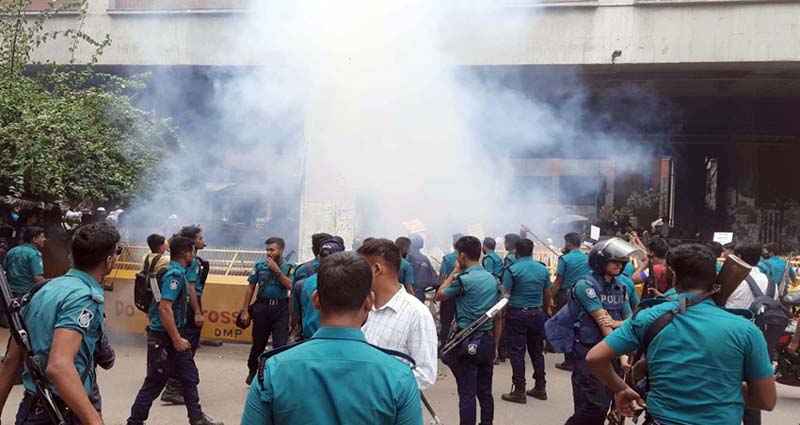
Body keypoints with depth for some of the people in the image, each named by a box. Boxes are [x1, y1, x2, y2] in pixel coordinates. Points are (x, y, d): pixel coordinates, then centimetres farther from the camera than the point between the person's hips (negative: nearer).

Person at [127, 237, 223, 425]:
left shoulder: (176, 272, 10)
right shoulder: (174, 274, -20)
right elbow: (164, 308, -27)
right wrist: (177, 339, -24)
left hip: (174, 335, 10)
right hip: (164, 338, -10)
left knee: (190, 377, 13)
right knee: (154, 382, 3)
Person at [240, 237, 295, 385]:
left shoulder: (289, 267, 1)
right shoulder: (259, 265, 4)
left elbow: (291, 286, -14)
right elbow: (250, 288, 7)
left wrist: (277, 270, -16)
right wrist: (245, 310, 4)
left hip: (281, 308, -1)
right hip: (262, 307, 1)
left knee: (280, 344, -5)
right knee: (258, 343, 14)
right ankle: (252, 373, 36)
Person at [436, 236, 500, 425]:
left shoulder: (463, 279, -14)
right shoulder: (492, 279, 7)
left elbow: (439, 296, 1)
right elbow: (498, 317, 12)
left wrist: (455, 271, 5)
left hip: (467, 342, -7)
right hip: (488, 342, 7)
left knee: (467, 395, -1)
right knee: (485, 392, 16)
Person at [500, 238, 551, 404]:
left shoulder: (512, 270, -10)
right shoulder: (543, 269, 4)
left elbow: (506, 296, -13)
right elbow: (548, 295, 11)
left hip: (517, 313, -4)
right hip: (537, 314, 5)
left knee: (517, 352, 0)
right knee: (537, 351, 15)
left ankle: (519, 391, 3)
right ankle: (540, 387, 23)